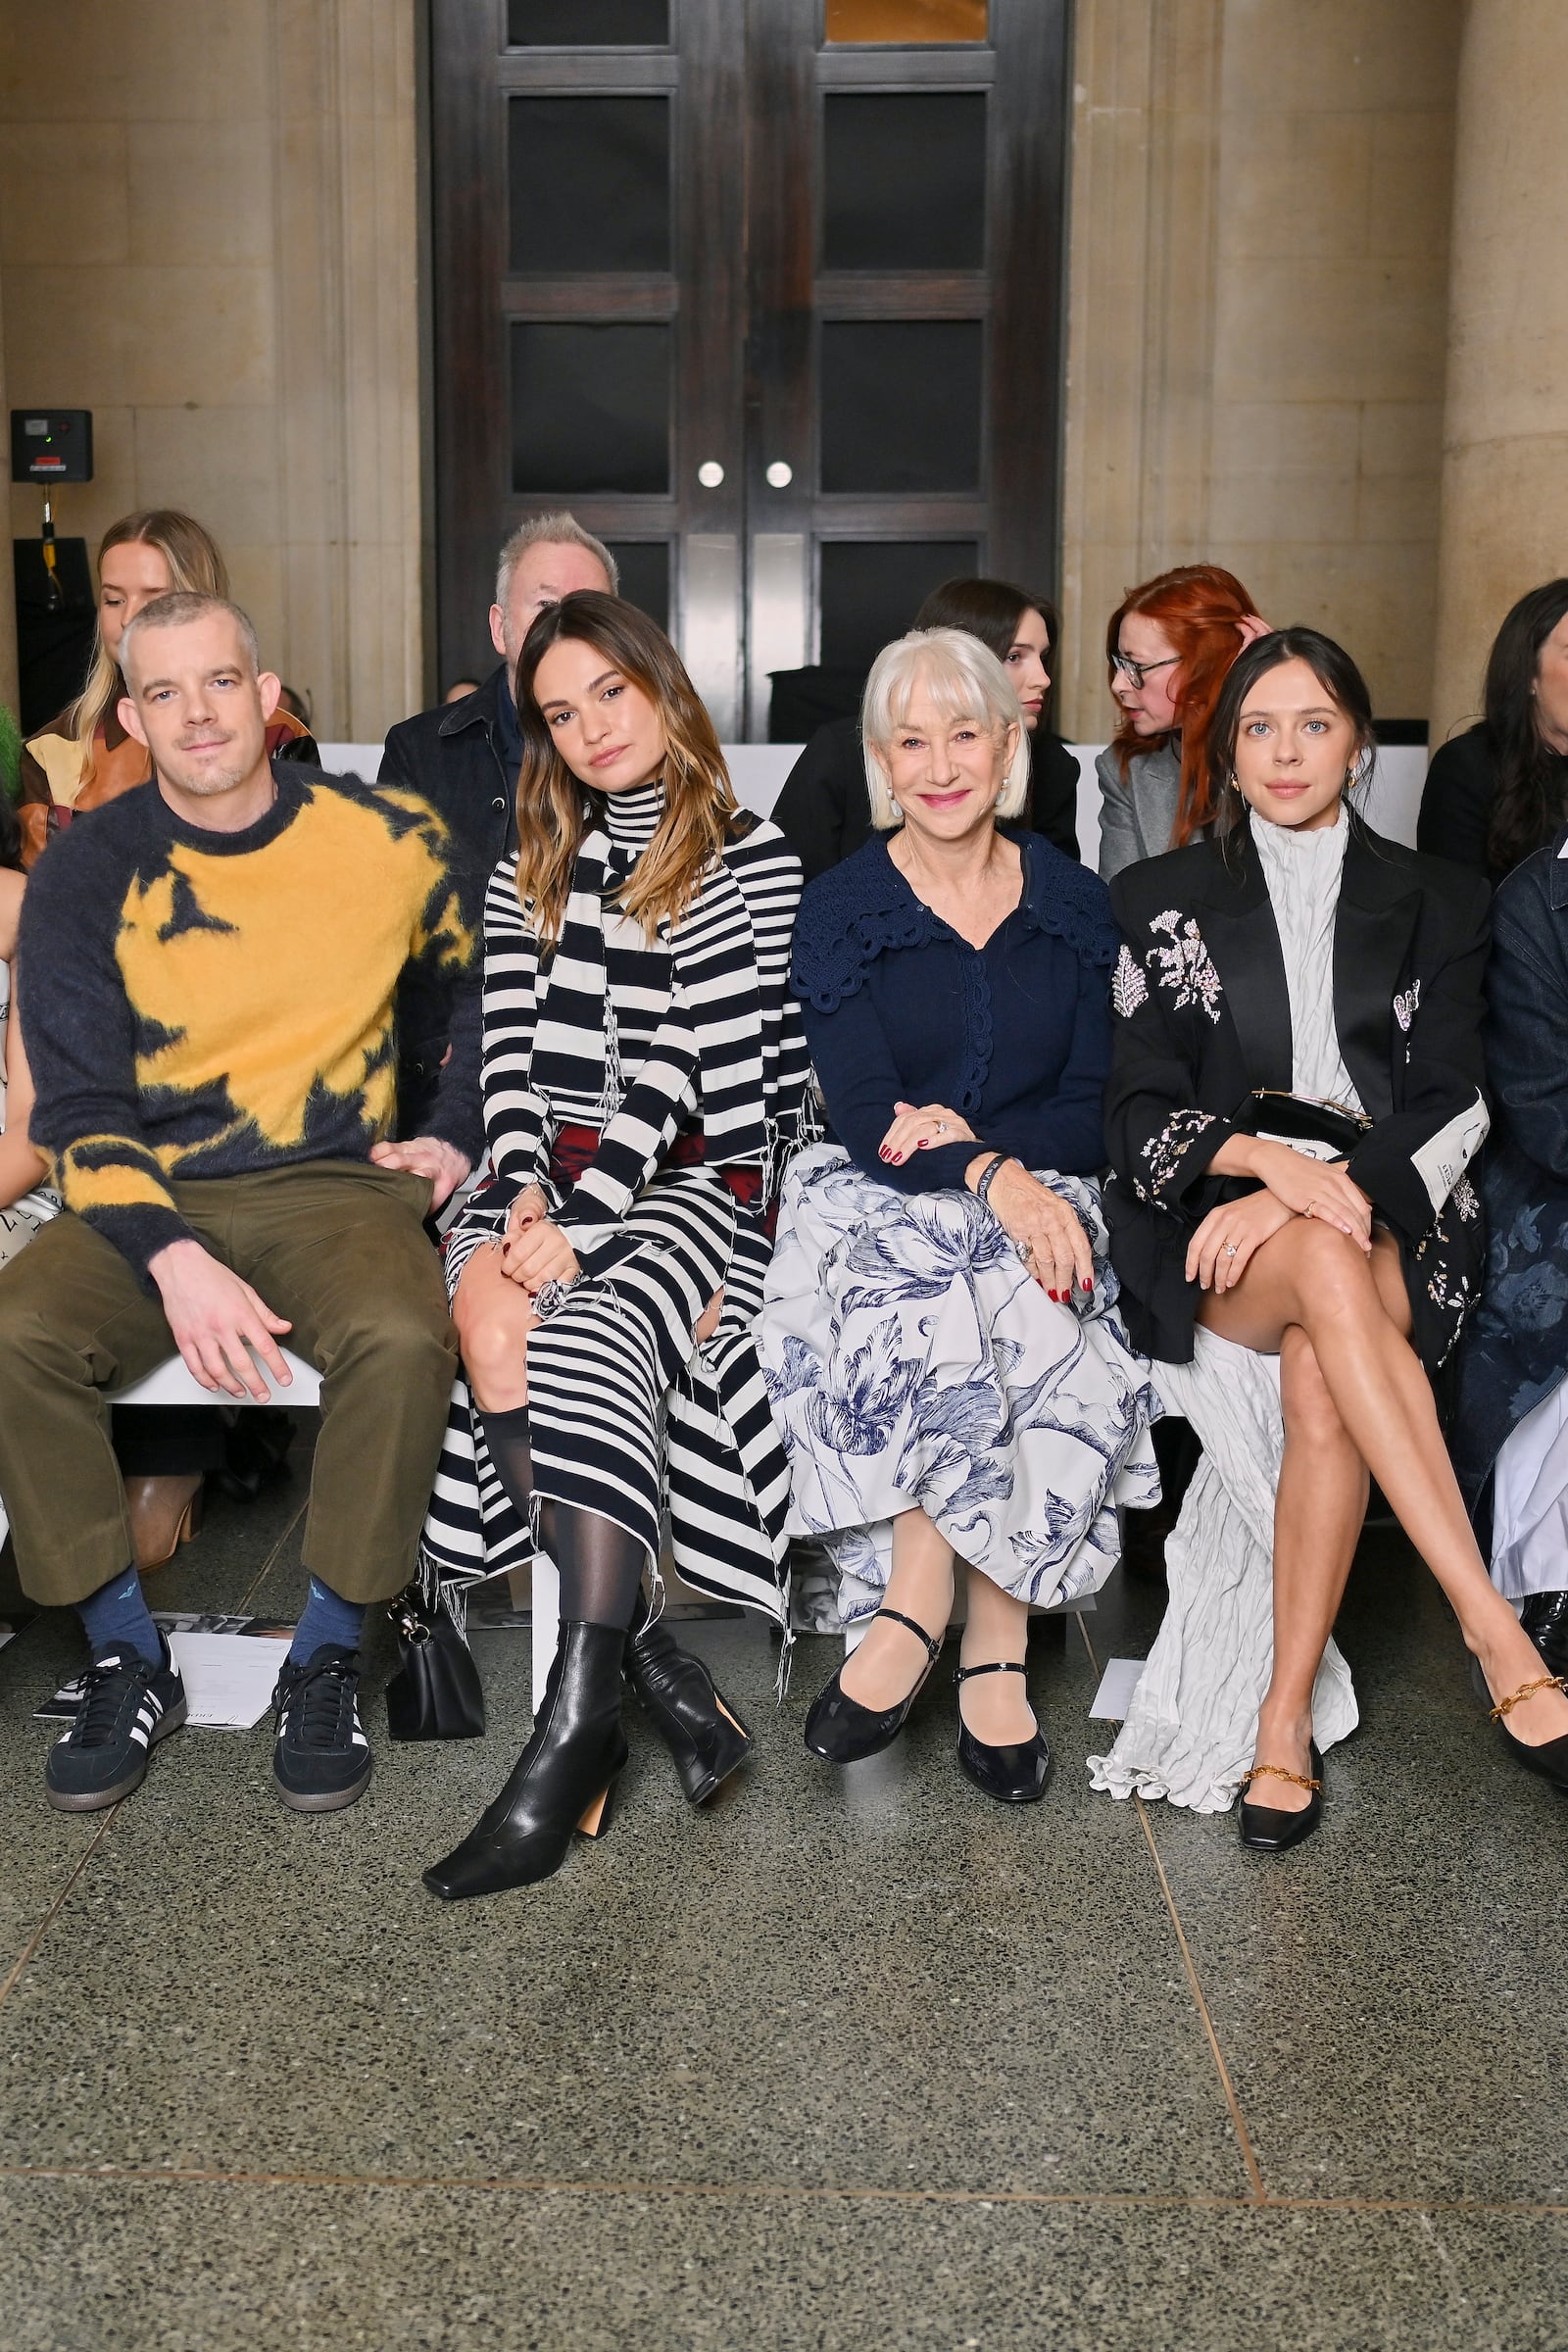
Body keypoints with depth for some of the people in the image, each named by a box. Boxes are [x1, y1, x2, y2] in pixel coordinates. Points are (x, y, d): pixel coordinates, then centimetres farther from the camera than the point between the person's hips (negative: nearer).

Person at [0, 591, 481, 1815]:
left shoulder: (384, 836, 1)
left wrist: (457, 1133, 7)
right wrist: (174, 1259, -21)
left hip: (337, 1183, -1)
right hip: (147, 1196, 1)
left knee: (402, 1338, -34)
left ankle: (327, 1658, -11)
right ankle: (129, 1663, -7)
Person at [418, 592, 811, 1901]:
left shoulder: (753, 862, 5)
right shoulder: (529, 873, 22)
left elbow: (684, 1063, -6)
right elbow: (515, 1055, 10)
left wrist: (582, 1213, -17)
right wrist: (526, 1192, -9)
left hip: (695, 1179, -4)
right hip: (551, 1178, 4)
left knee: (591, 1332, -34)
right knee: (496, 1329, -31)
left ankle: (578, 1732, -36)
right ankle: (642, 1657, -26)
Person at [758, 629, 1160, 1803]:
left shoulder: (1074, 903, 10)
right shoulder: (841, 907, 3)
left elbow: (1091, 1116, 6)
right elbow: (864, 1117, -8)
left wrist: (970, 1137, -14)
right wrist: (990, 1174, -28)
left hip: (1034, 1193, 1)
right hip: (878, 1201, -1)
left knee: (1021, 1318, -33)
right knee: (940, 1327, -34)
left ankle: (912, 1616, -24)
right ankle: (991, 1651, -26)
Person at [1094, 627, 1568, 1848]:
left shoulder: (1438, 899, 14)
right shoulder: (1161, 899, 13)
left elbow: (1451, 1105, 3)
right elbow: (1142, 1109, 5)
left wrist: (1314, 1191, -15)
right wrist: (1265, 1157, -16)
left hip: (1390, 1211, 0)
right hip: (1212, 1218, 0)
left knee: (1322, 1378, -34)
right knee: (1329, 1267, -37)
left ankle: (1287, 1717, -27)